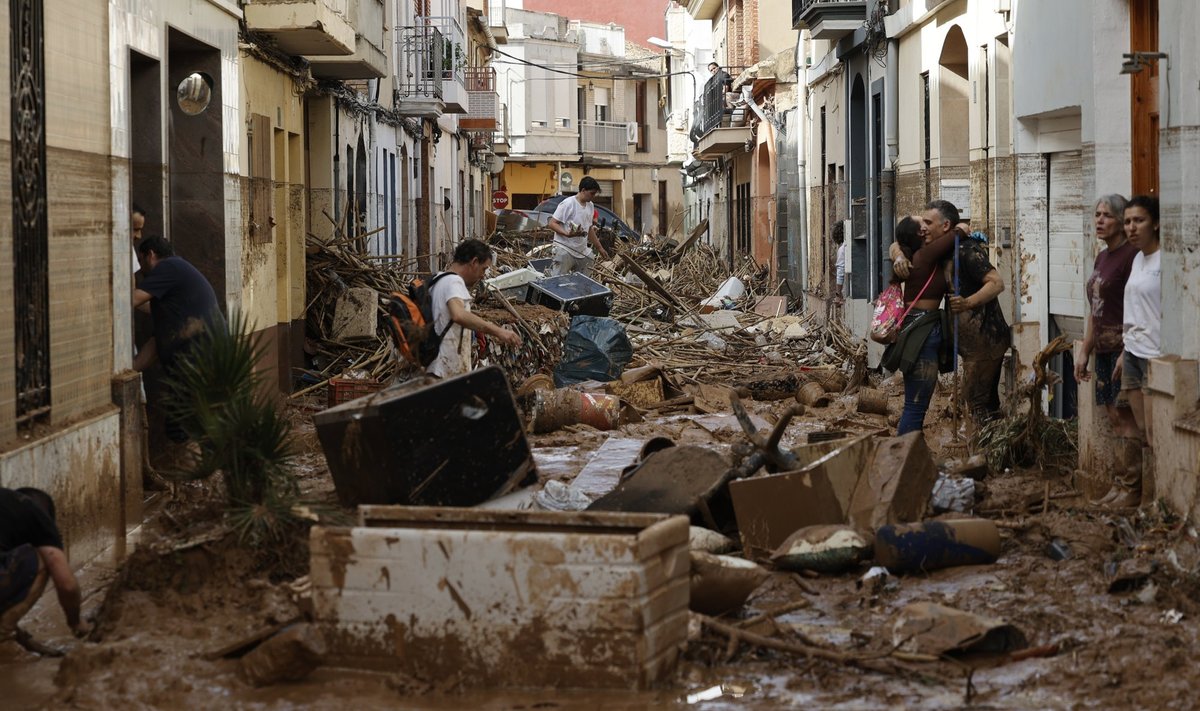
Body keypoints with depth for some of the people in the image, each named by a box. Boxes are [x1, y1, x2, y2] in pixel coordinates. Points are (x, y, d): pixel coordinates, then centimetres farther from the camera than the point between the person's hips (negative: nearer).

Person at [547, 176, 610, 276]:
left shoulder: (590, 206, 13)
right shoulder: (568, 204, -13)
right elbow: (552, 224, -14)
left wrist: (600, 248, 27)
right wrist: (567, 234, -30)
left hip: (582, 252, 8)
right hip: (565, 251, -8)